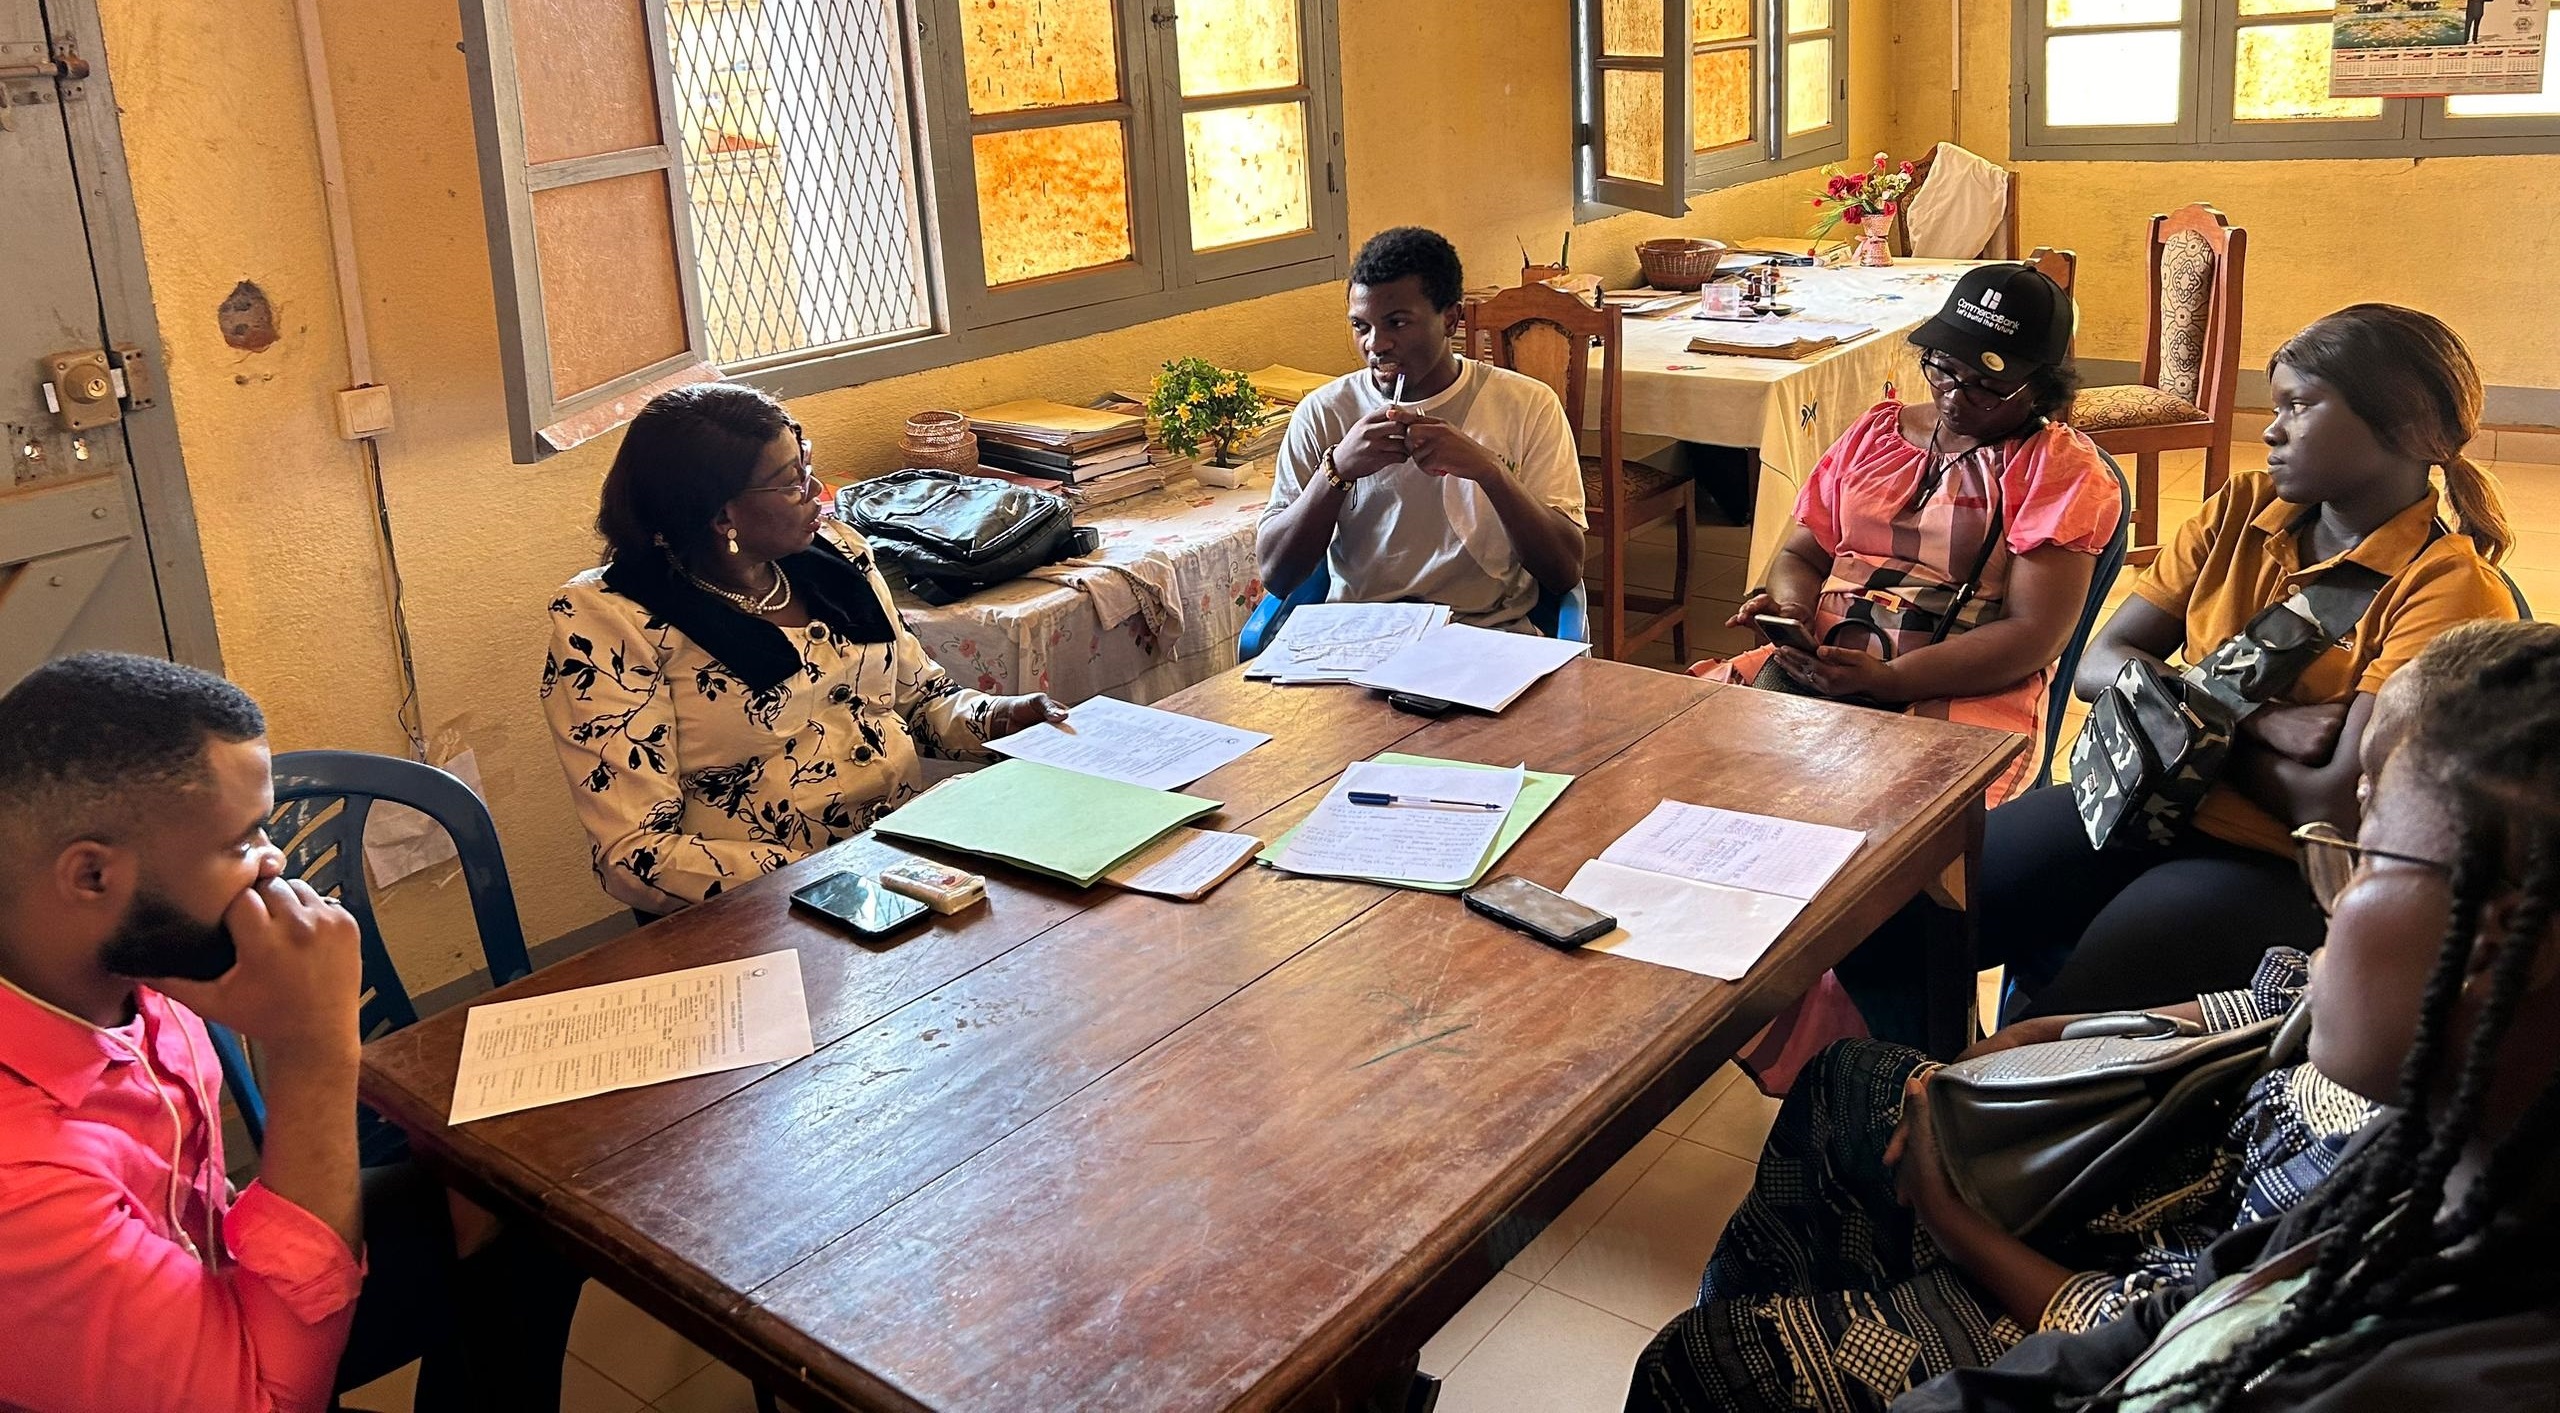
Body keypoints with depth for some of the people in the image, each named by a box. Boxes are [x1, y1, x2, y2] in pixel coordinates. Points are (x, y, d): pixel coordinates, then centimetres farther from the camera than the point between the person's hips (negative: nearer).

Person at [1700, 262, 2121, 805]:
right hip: (1819, 665, 5)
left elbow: (2035, 635, -7)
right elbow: (1801, 555, 23)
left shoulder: (2061, 469, 2)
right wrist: (1792, 610, -4)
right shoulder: (1877, 430, 19)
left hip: (1964, 694, -5)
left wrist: (1887, 679, -19)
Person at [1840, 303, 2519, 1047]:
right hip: (2146, 810, 6)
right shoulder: (2240, 510, 8)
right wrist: (2257, 721, -13)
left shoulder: (2451, 591, -10)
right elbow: (2099, 664, 1)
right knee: (1877, 923, -12)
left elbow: (2337, 806, -18)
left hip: (2277, 871, -5)